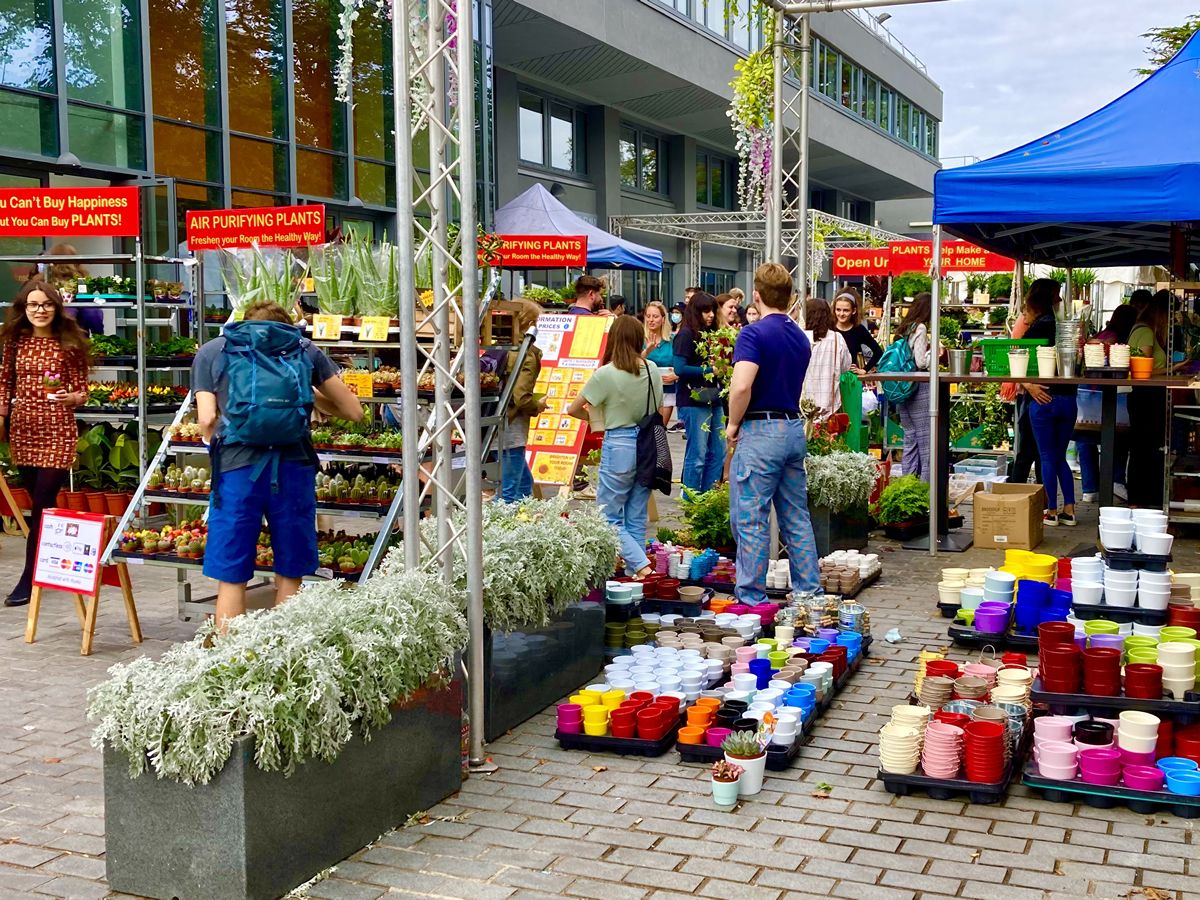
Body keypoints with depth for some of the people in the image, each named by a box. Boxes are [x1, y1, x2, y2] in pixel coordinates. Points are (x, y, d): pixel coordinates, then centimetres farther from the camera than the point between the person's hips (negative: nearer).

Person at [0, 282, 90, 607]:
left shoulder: (69, 343, -4)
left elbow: (82, 391, -2)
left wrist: (70, 398, -23)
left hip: (57, 431, -4)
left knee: (41, 505, -6)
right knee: (41, 503, 12)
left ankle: (29, 579, -2)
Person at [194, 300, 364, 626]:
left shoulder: (211, 351, 16)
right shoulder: (304, 349, 18)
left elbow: (206, 419, 4)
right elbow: (354, 411, 17)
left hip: (237, 467, -1)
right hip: (293, 465, 1)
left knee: (231, 578, 7)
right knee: (290, 578, 12)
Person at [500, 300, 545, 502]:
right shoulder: (528, 354, -14)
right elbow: (521, 398, -21)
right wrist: (538, 405, -2)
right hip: (513, 427, -9)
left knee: (525, 483, 23)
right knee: (510, 492, -2)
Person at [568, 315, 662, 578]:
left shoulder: (606, 374, -12)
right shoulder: (652, 370, 2)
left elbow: (573, 409, -5)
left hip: (619, 446, -5)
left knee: (609, 517, 3)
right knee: (637, 518, 13)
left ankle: (641, 565, -11)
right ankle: (634, 573, 17)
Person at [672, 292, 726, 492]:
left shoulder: (710, 334, 14)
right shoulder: (686, 335, -7)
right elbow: (679, 369, -16)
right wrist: (710, 370, -16)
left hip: (713, 400, 8)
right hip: (693, 401, -8)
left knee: (718, 453, 8)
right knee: (697, 455, -4)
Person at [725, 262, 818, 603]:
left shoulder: (754, 333, -13)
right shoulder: (801, 337, 12)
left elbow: (742, 386, -25)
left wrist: (733, 423, -10)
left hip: (761, 432, -8)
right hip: (795, 428, 8)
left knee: (751, 520, -1)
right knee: (797, 518, 13)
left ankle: (751, 598, 3)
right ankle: (809, 592, 17)